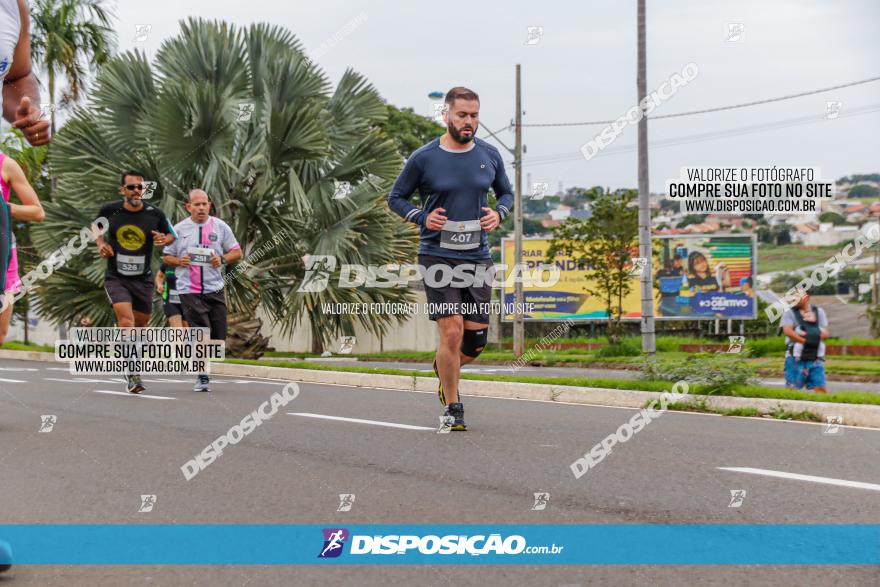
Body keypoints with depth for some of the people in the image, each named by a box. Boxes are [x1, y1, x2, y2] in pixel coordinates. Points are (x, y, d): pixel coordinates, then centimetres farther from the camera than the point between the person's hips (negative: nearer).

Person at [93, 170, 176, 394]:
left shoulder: (155, 214, -6)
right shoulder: (109, 210, -5)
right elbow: (95, 224, 17)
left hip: (143, 279, 2)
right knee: (126, 321, -20)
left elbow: (171, 235, 11)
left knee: (140, 325, 13)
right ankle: (132, 374, -17)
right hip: (116, 278, -2)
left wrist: (164, 239, -12)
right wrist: (100, 242, -1)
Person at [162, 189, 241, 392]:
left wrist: (222, 259, -8)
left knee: (218, 336, 0)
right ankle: (202, 376, -2)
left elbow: (237, 251, 11)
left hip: (214, 289, 2)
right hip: (189, 290, -2)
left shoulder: (220, 227, 7)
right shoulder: (179, 229, 5)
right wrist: (179, 261, -9)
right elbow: (166, 257, 13)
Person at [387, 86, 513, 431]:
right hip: (438, 256, -4)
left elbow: (507, 192, 21)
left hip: (478, 257, 4)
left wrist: (499, 213, -1)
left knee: (476, 339, 3)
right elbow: (396, 197, 7)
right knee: (451, 333, -12)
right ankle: (452, 409, 4)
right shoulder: (424, 158, -4)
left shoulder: (489, 156, 6)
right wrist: (421, 218, -10)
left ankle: (446, 370, 37)